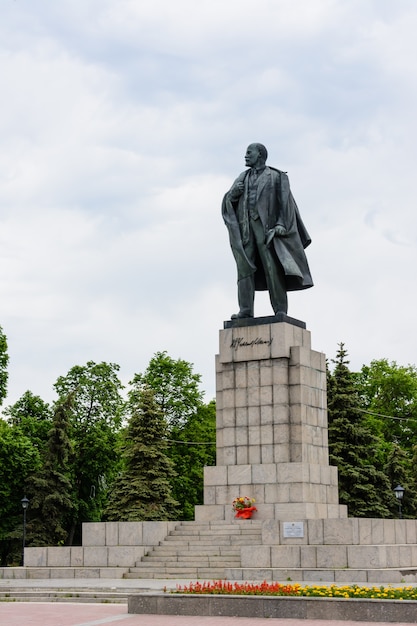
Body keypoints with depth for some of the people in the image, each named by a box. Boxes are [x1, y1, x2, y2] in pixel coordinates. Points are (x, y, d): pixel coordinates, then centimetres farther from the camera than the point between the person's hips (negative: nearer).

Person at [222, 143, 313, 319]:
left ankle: (280, 311, -15)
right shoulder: (243, 178, 21)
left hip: (265, 227, -4)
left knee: (272, 267, -13)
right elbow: (228, 202, 15)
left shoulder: (276, 177, 9)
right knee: (245, 267, -10)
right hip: (244, 228, 4)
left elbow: (285, 203, 0)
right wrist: (234, 193, -8)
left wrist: (280, 226, -15)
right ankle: (246, 310, -16)